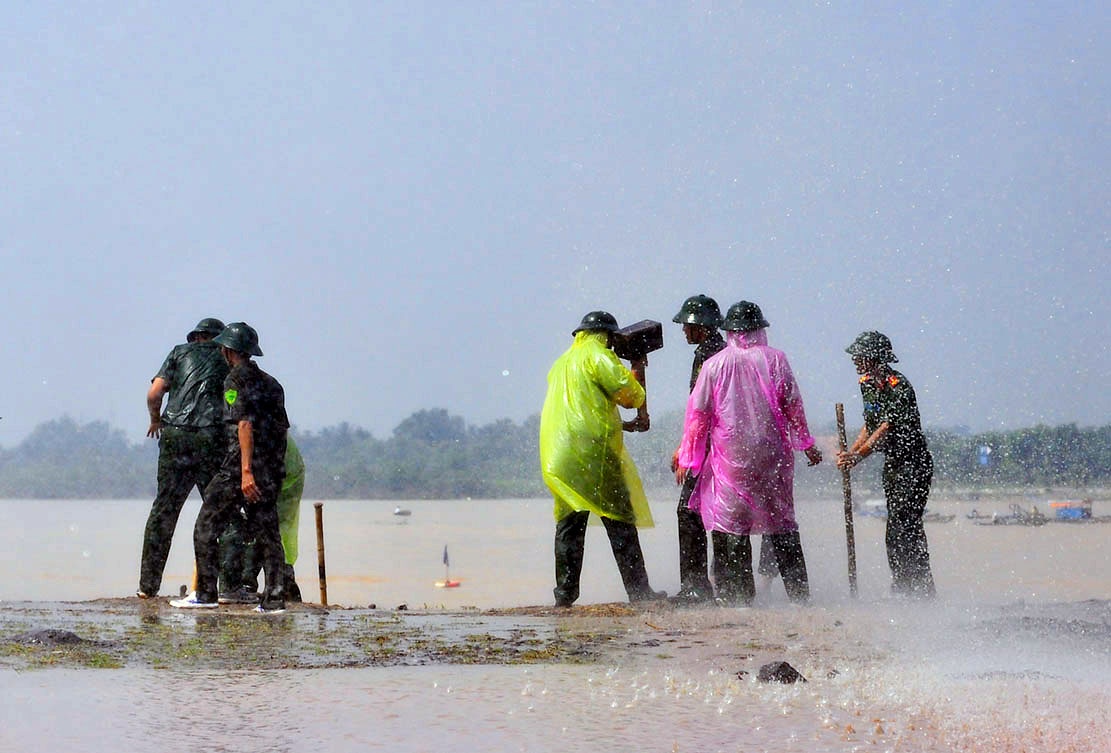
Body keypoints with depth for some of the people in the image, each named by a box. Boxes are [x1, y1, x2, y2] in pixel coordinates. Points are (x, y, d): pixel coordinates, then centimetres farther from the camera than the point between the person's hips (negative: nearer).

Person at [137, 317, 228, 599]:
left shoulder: (181, 352, 16)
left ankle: (148, 584, 6)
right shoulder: (229, 361, 15)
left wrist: (155, 420, 25)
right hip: (211, 439, -1)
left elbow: (154, 394, 6)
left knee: (164, 509, 7)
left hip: (174, 438, 1)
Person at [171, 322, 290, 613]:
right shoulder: (271, 383, 19)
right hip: (272, 470, 7)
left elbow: (245, 424, -16)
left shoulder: (237, 378, -5)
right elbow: (282, 427, 17)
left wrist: (246, 471, -21)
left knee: (207, 526, 1)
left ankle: (206, 593, -2)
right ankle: (273, 598, 1)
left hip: (239, 466, -7)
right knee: (267, 533, 7)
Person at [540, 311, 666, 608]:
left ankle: (565, 593, 4)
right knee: (620, 521, -4)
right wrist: (637, 372, 12)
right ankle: (638, 589, -5)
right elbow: (629, 395, -9)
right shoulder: (597, 355, -2)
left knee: (569, 523, 8)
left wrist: (622, 426, 30)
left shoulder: (562, 362, 25)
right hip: (592, 451, -7)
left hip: (557, 455, 7)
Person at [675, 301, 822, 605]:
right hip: (772, 455, 2)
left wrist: (687, 458, 8)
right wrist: (806, 444, 16)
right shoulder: (775, 359, 1)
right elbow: (793, 406, 4)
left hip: (729, 456, -1)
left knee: (730, 525, 3)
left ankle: (737, 595, 0)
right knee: (782, 523, 9)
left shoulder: (714, 365, -1)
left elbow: (698, 414, 0)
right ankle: (798, 593, 11)